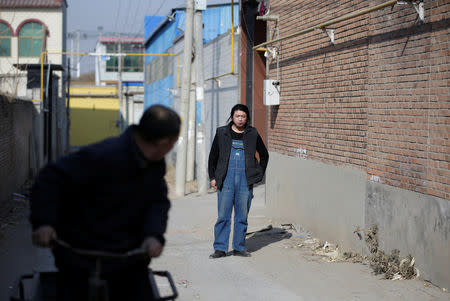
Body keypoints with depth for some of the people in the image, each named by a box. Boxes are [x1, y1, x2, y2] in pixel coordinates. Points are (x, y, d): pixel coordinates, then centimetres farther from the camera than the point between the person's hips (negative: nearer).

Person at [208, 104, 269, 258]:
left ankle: (239, 247, 13)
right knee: (223, 215, -3)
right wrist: (212, 177, 6)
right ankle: (220, 248, 3)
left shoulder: (252, 134, 7)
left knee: (242, 215, 4)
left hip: (245, 179, 1)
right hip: (226, 178, -1)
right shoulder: (222, 132, 6)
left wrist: (259, 175, 10)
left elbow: (264, 154, 17)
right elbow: (213, 156, 11)